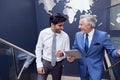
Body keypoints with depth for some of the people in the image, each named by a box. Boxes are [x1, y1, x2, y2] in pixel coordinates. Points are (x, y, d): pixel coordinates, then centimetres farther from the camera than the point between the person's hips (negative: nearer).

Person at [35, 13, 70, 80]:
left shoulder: (65, 36, -12)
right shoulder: (43, 33, -12)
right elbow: (38, 49, -4)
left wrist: (62, 54, -29)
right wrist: (39, 64, -9)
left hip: (58, 64, 1)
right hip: (45, 63, -1)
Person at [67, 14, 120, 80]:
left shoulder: (102, 35, -14)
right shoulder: (78, 35, -2)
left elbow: (111, 50, -11)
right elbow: (75, 49, 8)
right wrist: (71, 56, -12)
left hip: (95, 69, -4)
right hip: (82, 68, 4)